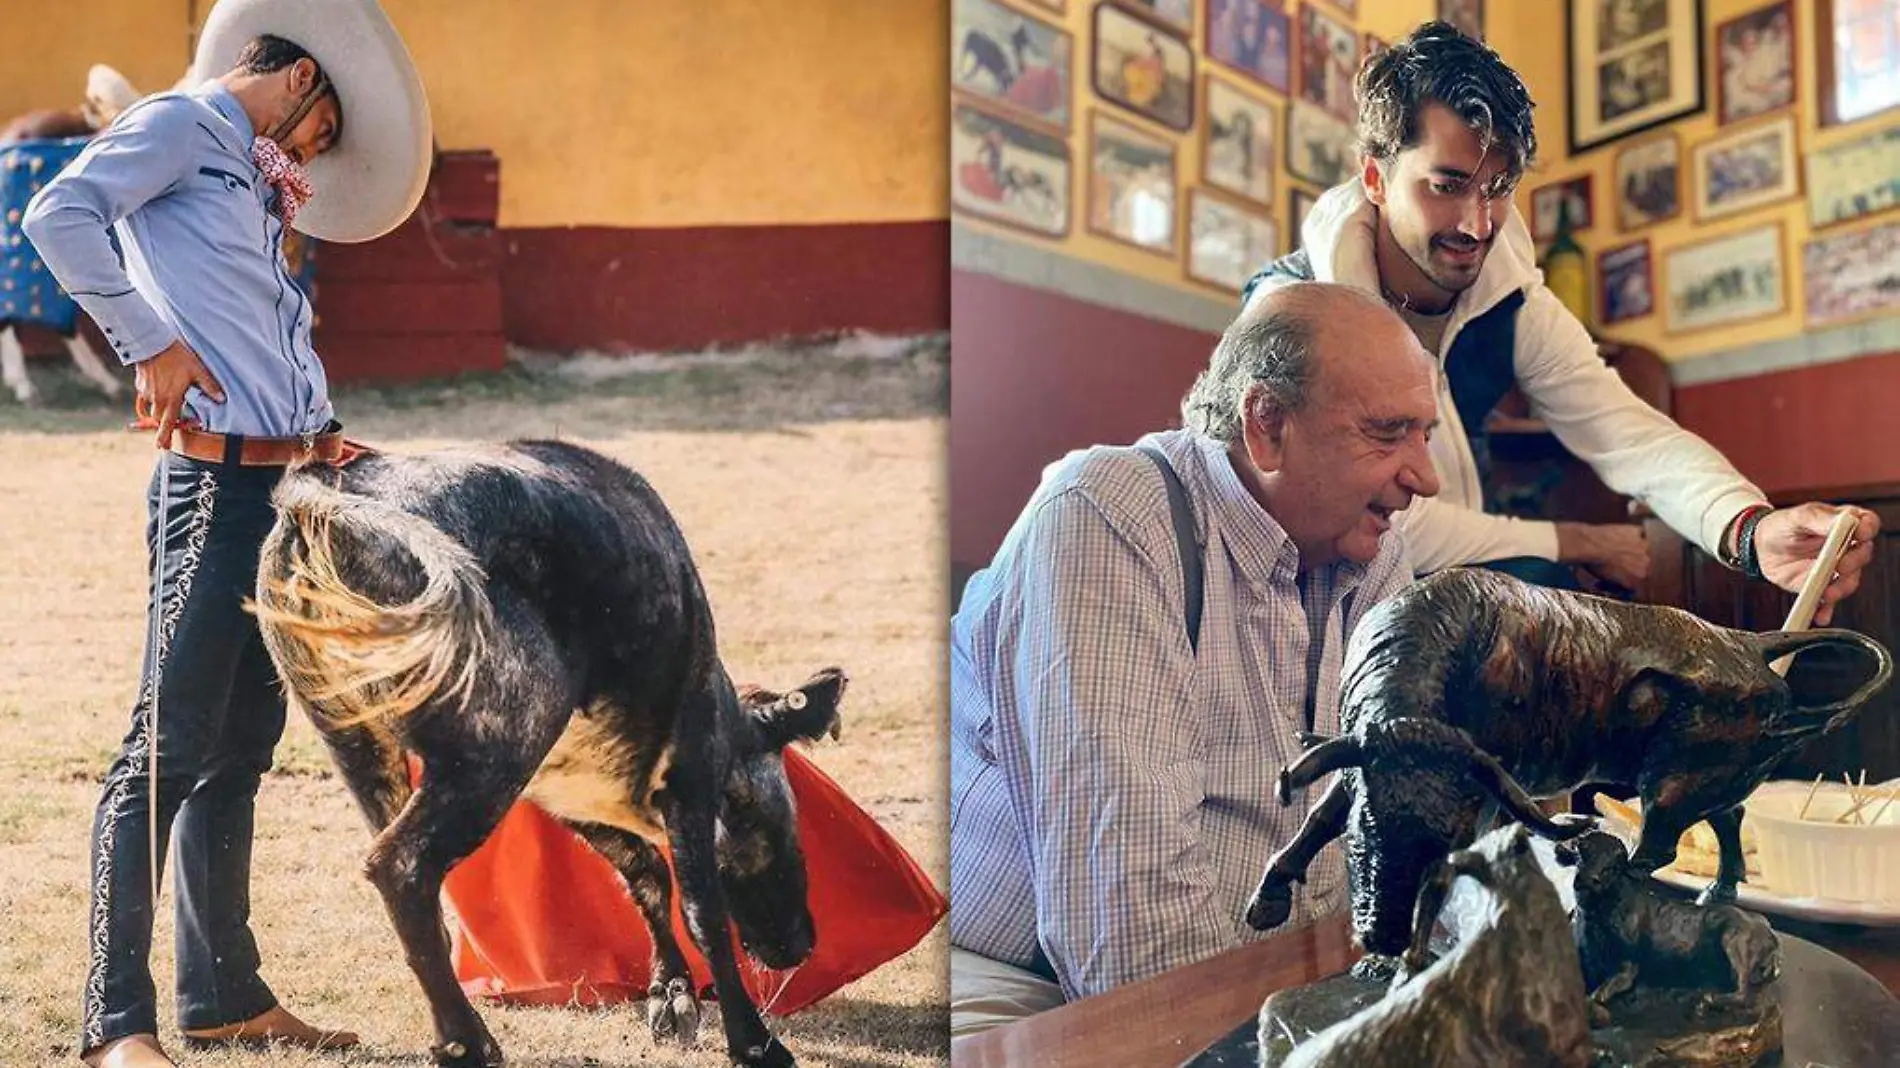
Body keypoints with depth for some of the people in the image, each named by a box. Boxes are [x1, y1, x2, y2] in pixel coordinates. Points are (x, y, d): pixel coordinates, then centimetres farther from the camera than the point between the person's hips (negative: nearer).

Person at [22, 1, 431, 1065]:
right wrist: (152, 345, -16)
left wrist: (323, 438, 11)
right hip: (213, 481, -9)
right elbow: (59, 215, -16)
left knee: (242, 747, 13)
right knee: (170, 746, -9)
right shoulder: (181, 122, 1)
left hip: (280, 486, 9)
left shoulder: (251, 181, 25)